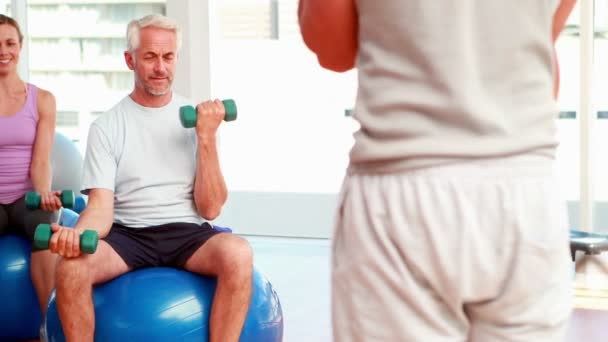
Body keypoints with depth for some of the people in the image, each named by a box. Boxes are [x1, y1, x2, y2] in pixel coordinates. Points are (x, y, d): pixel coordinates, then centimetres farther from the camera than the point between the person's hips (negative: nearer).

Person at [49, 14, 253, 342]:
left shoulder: (197, 118, 7)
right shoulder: (106, 127, 5)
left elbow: (209, 208, 1)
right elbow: (101, 207, -4)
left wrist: (207, 138, -11)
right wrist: (77, 233, -27)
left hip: (187, 232, 0)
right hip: (127, 235, 0)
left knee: (237, 254, -34)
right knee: (71, 264, -33)